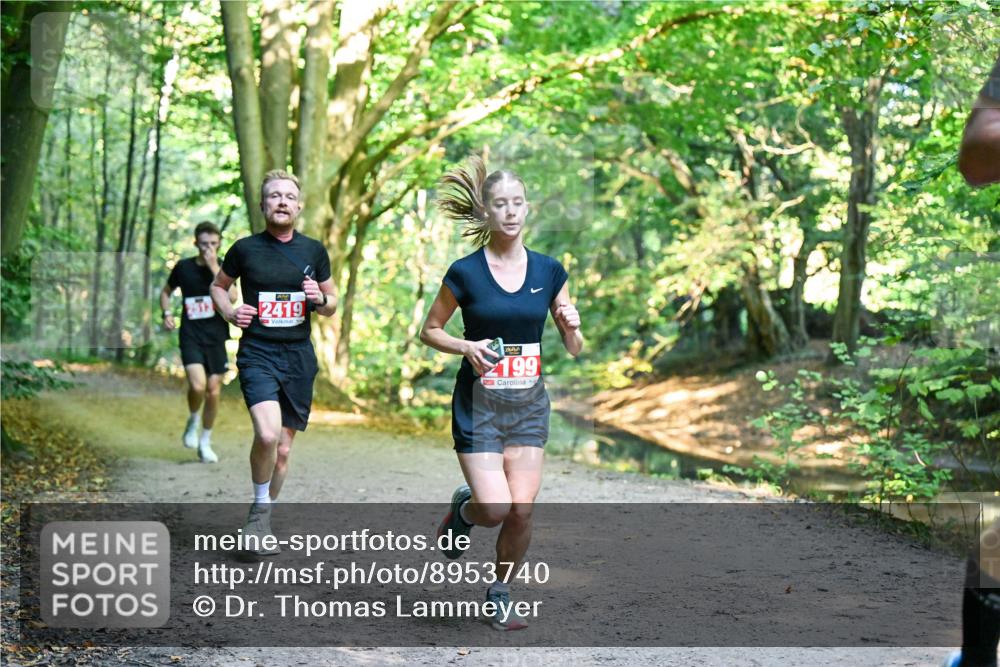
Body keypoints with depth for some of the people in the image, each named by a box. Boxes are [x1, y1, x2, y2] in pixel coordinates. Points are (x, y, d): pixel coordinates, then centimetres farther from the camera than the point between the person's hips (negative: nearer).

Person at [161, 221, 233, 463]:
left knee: (213, 392, 5)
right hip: (191, 337, -1)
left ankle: (205, 443, 22)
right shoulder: (184, 267, 2)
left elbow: (230, 298, -16)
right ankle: (193, 419, 11)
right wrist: (166, 313, 1)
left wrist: (214, 268, -19)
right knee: (197, 386, -21)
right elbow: (166, 292, 18)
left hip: (216, 338, 1)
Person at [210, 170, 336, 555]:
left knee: (283, 448, 8)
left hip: (299, 357, 3)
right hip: (257, 354, -3)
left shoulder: (314, 251, 6)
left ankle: (261, 522, 28)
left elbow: (331, 305, 16)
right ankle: (260, 509, 0)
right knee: (267, 434, -25)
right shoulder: (246, 249, 0)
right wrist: (230, 313, -3)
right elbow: (218, 286, 17)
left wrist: (321, 299, -7)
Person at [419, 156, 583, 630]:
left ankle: (500, 597, 20)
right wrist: (467, 347, -15)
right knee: (495, 509, -12)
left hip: (529, 404, 3)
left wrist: (572, 327, -15)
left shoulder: (548, 271, 2)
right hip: (478, 404, -3)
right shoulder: (465, 273, -7)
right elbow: (430, 330, 3)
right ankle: (463, 508, 24)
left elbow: (574, 349, 7)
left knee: (521, 511, -2)